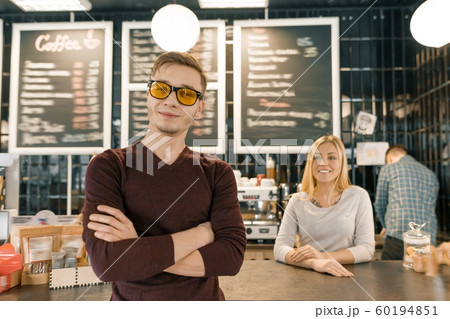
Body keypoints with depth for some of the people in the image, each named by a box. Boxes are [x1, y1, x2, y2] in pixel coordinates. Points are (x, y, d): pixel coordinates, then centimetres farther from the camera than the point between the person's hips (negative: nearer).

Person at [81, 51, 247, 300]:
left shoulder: (218, 173, -7)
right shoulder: (107, 167, -12)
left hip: (204, 297, 1)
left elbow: (232, 256, -18)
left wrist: (138, 250, -24)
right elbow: (106, 263, -24)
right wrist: (201, 233, -19)